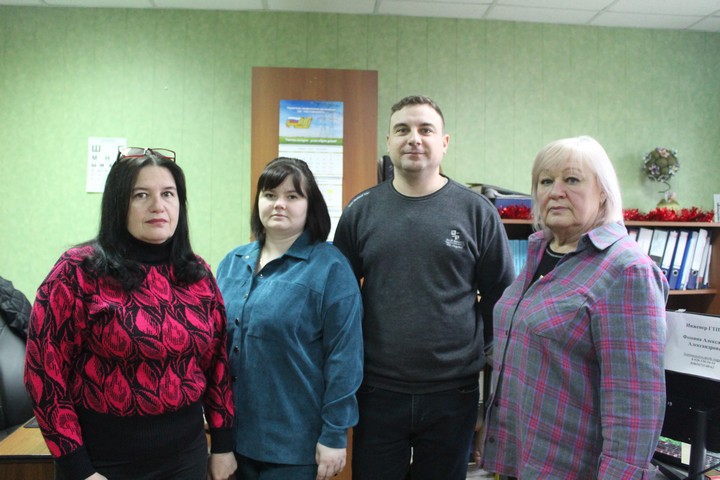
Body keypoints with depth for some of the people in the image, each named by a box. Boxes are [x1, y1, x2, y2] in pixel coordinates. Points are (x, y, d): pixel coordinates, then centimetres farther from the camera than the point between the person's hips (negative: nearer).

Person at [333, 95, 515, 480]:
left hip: (453, 393, 0)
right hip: (378, 391, 1)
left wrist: (478, 347, 2)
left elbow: (500, 296, 4)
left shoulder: (476, 212, -3)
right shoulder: (361, 211, 0)